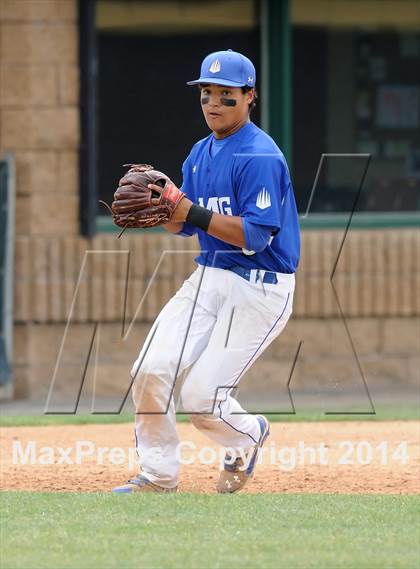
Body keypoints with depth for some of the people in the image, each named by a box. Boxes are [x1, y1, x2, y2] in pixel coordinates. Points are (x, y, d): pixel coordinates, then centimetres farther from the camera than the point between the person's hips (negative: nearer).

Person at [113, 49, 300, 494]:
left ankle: (249, 436, 22)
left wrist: (192, 212, -27)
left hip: (259, 289, -8)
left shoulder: (259, 157, -15)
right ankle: (158, 475, 6)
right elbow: (184, 226, 14)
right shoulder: (201, 153, 13)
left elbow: (255, 236, -22)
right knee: (151, 370, -9)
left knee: (201, 398, -12)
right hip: (208, 278, 8)